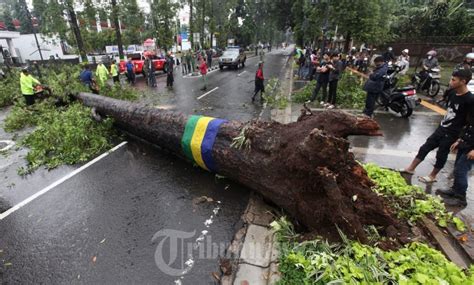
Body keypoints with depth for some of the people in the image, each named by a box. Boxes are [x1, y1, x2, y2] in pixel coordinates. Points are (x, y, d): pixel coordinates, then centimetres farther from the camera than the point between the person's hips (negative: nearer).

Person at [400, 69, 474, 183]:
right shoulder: (452, 93, 1)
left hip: (452, 134, -7)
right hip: (441, 128, 7)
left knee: (441, 155, 7)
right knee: (425, 147, 10)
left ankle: (432, 176, 25)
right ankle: (411, 168, 22)